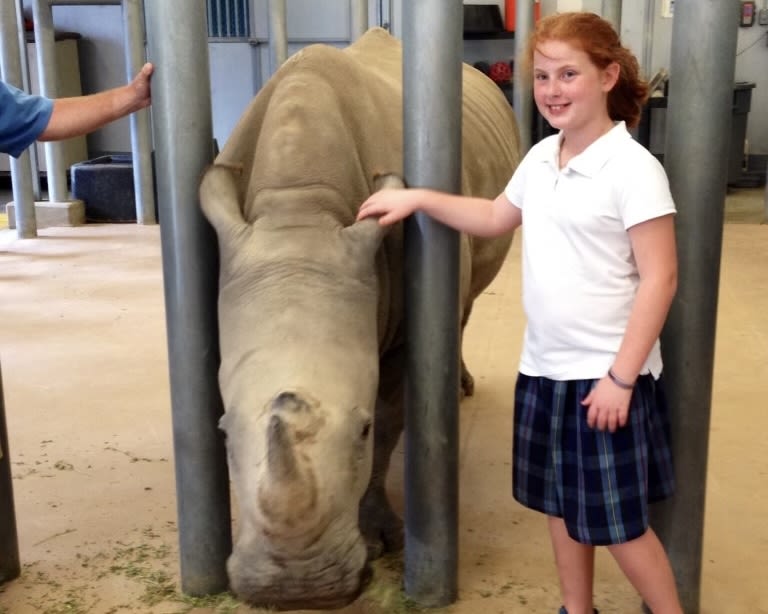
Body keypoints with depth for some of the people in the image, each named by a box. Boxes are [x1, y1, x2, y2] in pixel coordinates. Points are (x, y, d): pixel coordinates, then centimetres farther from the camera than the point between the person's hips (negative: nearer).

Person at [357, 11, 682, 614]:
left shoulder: (634, 168, -16)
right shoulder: (541, 158, 6)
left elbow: (660, 278, -16)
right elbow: (496, 218, 22)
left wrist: (621, 377, -18)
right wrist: (419, 198, 14)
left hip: (605, 374, -7)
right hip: (543, 367, 7)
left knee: (617, 521, 3)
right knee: (560, 503, 19)